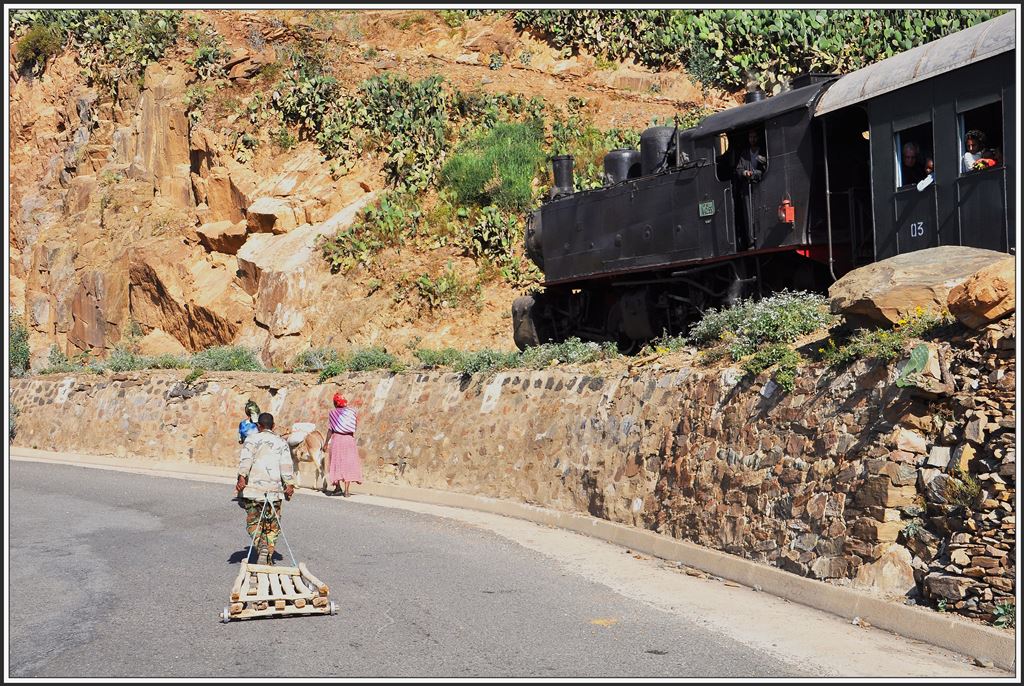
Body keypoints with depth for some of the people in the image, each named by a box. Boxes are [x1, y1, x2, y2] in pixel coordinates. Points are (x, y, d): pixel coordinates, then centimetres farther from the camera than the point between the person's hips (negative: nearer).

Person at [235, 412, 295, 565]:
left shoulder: (252, 439, 5)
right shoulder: (281, 442, 11)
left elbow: (246, 460, -10)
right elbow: (286, 465, 1)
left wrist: (242, 477, -16)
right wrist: (290, 484, 1)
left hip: (253, 489, -1)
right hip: (274, 489, 1)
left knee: (253, 521, 11)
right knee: (272, 526, 9)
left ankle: (261, 546, -14)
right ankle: (267, 558, 2)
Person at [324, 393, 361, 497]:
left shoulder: (332, 413, -3)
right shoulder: (351, 412, 2)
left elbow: (330, 430, -3)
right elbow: (354, 428, 2)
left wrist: (326, 443, 5)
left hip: (336, 439, -1)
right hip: (349, 439, 1)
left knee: (336, 464, 10)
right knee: (348, 464, 4)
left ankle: (338, 488, 11)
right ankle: (346, 490, 0)